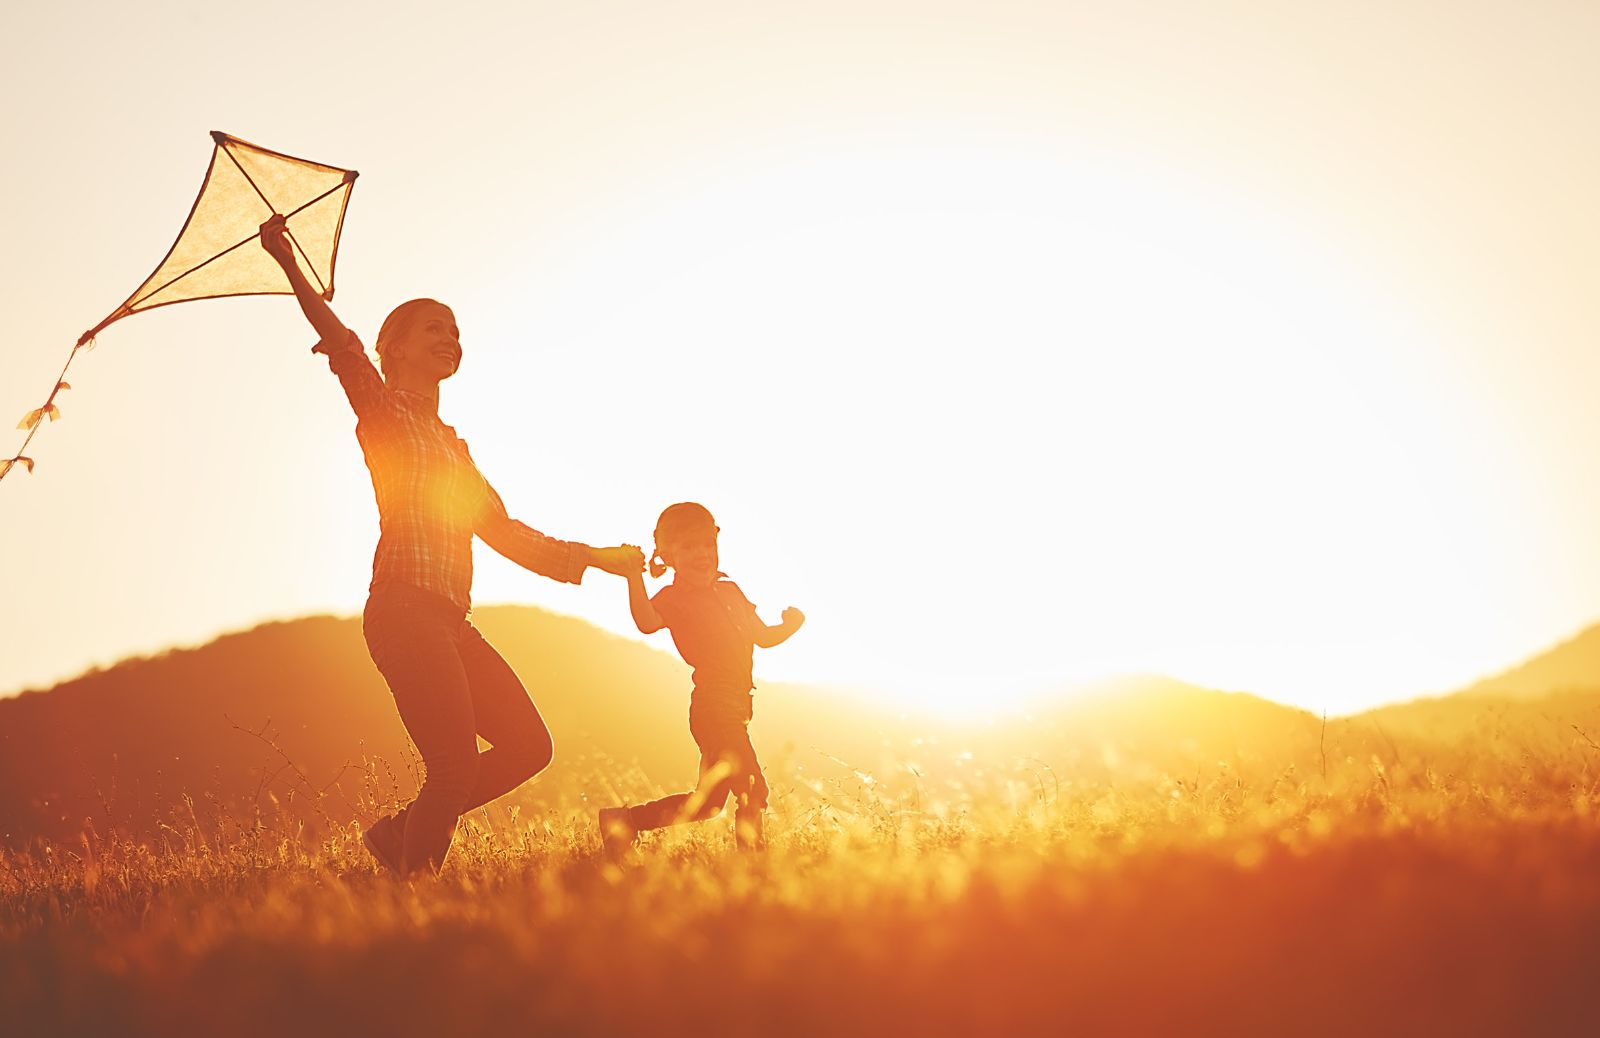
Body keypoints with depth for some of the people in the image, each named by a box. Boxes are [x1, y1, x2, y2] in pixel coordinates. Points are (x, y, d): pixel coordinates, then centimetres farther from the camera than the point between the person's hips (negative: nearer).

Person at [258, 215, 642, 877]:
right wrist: (292, 271, -28)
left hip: (449, 621, 8)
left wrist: (598, 558, 28)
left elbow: (505, 532, 28)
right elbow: (346, 353, -16)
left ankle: (401, 834, 13)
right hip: (404, 610, -8)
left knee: (528, 745, 6)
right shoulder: (385, 414, 2)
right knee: (456, 767, -15)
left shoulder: (452, 445, 25)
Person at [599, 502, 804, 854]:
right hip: (713, 703, -8)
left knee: (707, 802, 15)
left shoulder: (729, 590, 17)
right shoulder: (673, 597, -5)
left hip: (735, 706, 8)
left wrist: (788, 626, 4)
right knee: (752, 789, -13)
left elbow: (763, 637, 23)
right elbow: (647, 623, -27)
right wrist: (634, 576, -36)